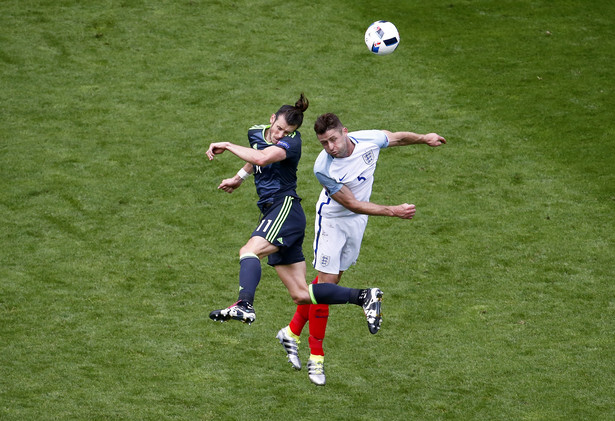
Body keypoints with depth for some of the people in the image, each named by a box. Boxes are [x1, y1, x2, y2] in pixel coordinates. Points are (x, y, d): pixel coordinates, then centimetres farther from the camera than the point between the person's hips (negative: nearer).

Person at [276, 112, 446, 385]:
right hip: (332, 221, -5)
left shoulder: (369, 140, -21)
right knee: (326, 282, -8)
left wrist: (424, 138, 19)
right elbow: (352, 204, -26)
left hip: (358, 220, 5)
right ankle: (316, 355, 2)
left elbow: (397, 138, 3)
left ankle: (293, 332, 24)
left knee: (332, 279, 10)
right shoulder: (323, 168, -32)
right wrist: (394, 211, -28)